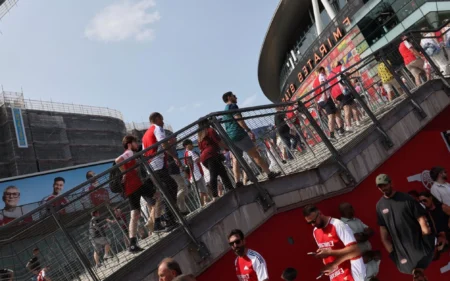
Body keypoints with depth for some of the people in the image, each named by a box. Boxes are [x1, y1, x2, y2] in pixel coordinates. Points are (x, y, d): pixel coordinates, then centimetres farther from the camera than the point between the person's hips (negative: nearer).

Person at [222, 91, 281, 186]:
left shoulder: (225, 111, 26)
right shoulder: (232, 106, -1)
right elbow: (238, 118, -14)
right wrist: (249, 131, -20)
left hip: (231, 137, 9)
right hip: (239, 134, -9)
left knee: (236, 160, 1)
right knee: (255, 154, -6)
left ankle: (238, 182, -7)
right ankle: (270, 173, -5)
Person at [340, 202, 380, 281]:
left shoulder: (357, 220, 15)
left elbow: (371, 231, 8)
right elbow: (357, 238, -20)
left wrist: (362, 235, -10)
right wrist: (365, 234, -1)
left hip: (370, 255, 7)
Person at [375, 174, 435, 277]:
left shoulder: (406, 198, -6)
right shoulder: (380, 205, 1)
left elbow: (421, 218, -8)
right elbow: (383, 228, 5)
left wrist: (428, 240, -17)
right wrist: (391, 251, 3)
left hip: (417, 241, -1)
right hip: (400, 247, 2)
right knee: (416, 273, -1)